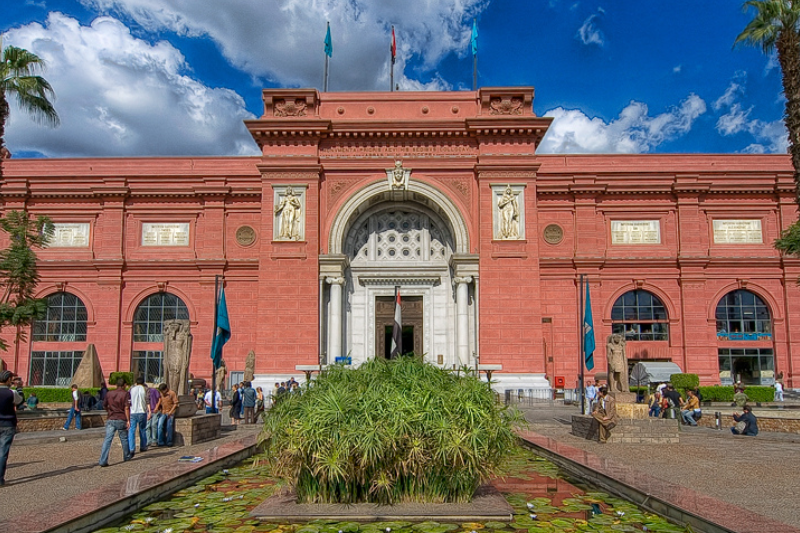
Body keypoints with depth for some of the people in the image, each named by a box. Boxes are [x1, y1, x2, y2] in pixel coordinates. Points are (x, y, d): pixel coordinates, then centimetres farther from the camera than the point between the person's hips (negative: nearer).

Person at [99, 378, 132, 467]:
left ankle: (103, 460, -12)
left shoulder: (109, 394, 8)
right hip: (121, 420, -3)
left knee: (107, 440, -2)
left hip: (110, 420, 3)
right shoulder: (126, 394, -6)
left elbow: (105, 406, 20)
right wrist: (128, 420, -10)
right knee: (124, 439, 14)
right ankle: (127, 456, 30)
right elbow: (126, 408, -13)